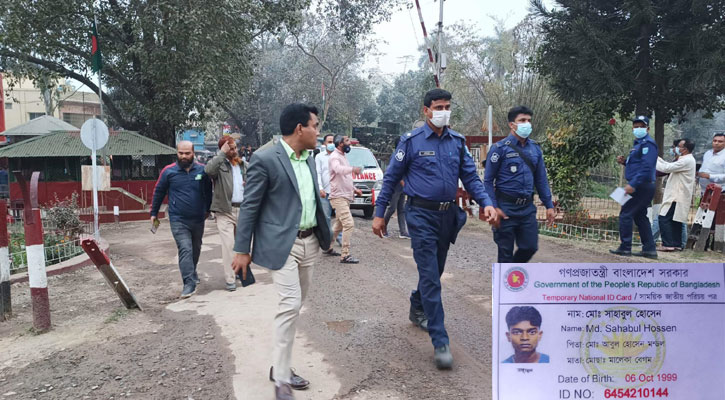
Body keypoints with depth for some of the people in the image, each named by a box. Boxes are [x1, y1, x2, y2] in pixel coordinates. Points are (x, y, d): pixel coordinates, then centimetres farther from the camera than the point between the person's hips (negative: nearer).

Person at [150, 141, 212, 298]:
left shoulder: (202, 170, -1)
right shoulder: (168, 171, -5)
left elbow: (208, 191, 14)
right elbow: (158, 192, 6)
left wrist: (207, 209, 22)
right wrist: (154, 213, 11)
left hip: (198, 219, 3)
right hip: (178, 220, -3)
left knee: (196, 248, 19)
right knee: (185, 249, -13)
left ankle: (192, 272, 41)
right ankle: (189, 283, -11)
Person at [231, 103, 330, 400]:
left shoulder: (309, 158, 10)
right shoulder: (265, 159, -12)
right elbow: (249, 207, -10)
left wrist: (325, 234, 19)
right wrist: (242, 250, -10)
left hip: (310, 242, 8)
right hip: (282, 243, -8)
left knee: (295, 305, 13)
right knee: (290, 304, -11)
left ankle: (279, 366, 27)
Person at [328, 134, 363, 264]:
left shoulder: (343, 156, 19)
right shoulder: (335, 156, -12)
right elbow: (338, 169, -36)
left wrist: (354, 189, 17)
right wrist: (353, 169, -53)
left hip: (345, 197, 10)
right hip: (338, 197, -10)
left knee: (339, 225, 17)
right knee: (349, 224, -15)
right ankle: (345, 255, -12)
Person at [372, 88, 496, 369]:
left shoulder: (457, 141, 8)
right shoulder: (412, 141, -5)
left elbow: (470, 177, 8)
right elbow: (391, 178, -2)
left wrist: (486, 203, -8)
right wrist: (379, 213, -3)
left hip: (448, 215, 5)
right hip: (422, 215, -5)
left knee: (435, 270, 18)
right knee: (430, 276, -7)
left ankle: (417, 309, 45)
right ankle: (440, 342, -5)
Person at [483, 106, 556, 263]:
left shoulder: (535, 148, 9)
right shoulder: (500, 148, -8)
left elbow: (541, 179, 14)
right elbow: (488, 180, -9)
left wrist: (549, 205, 9)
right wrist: (494, 207, -16)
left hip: (528, 208, 5)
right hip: (506, 209, -5)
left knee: (530, 247, 9)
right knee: (506, 251, 5)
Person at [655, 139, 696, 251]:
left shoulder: (686, 161, -16)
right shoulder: (686, 160, 18)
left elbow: (666, 168, -21)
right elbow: (669, 166, 21)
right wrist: (656, 157, 16)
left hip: (677, 196, -10)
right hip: (678, 196, 10)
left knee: (664, 218, -12)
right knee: (675, 220, 13)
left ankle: (668, 244, -14)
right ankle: (677, 244, 18)